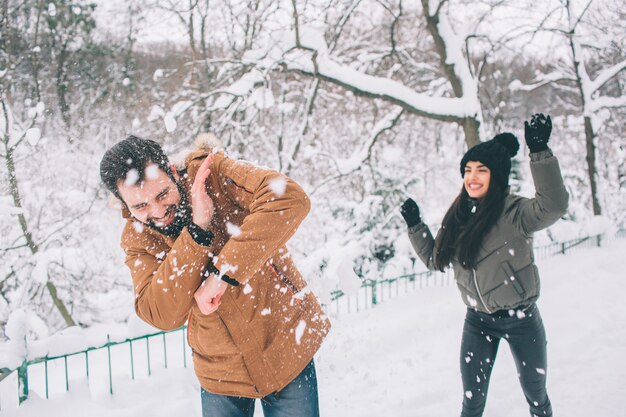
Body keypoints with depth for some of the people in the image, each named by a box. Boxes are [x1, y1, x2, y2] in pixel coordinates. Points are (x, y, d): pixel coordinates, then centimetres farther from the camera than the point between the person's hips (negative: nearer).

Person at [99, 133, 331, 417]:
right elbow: (162, 316, -21)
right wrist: (196, 231, -29)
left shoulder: (212, 174, -17)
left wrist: (224, 273, -34)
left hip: (287, 347, -2)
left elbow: (290, 198, -33)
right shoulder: (137, 240, -7)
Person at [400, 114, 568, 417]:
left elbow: (553, 205, -39)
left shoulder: (514, 212, -17)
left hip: (521, 319, -4)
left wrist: (539, 151, -46)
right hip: (478, 322, 4)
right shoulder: (460, 217, 1)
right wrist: (414, 225, 5)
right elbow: (435, 260, 13)